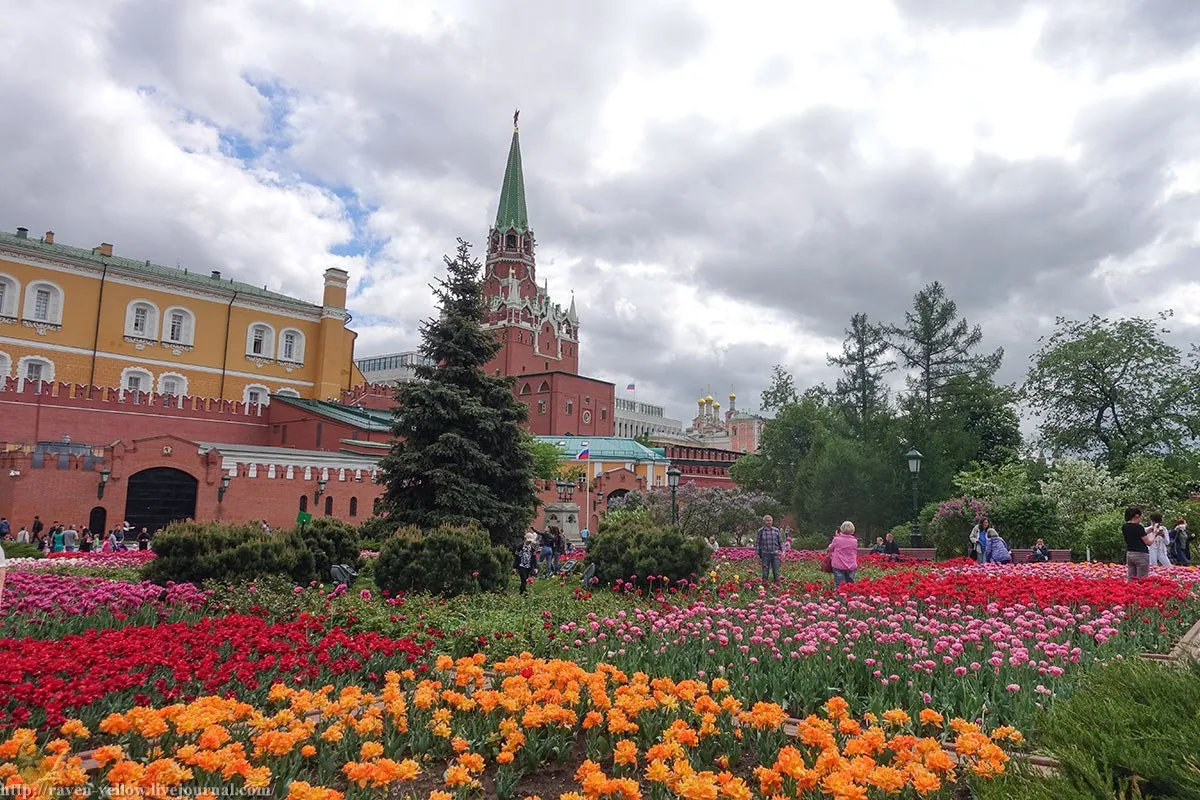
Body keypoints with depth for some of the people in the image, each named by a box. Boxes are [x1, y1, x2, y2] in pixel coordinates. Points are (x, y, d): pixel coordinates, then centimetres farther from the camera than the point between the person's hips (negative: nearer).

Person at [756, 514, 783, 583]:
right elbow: (757, 543, 5)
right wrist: (757, 554, 2)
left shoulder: (776, 530, 3)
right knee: (765, 572, 4)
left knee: (776, 572, 3)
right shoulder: (761, 531, 0)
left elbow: (780, 541, 10)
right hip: (765, 554, -1)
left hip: (775, 554, 1)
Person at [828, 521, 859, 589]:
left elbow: (830, 548, 7)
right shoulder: (854, 541, -3)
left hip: (839, 566, -2)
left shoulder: (837, 539, -9)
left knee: (838, 586, -1)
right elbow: (855, 552, 10)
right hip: (851, 566, 3)